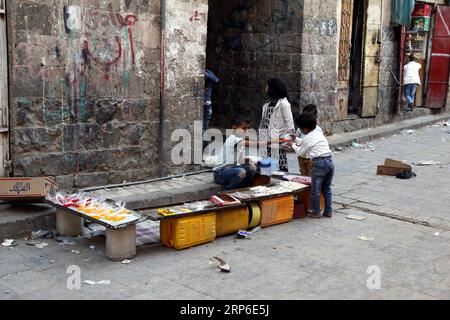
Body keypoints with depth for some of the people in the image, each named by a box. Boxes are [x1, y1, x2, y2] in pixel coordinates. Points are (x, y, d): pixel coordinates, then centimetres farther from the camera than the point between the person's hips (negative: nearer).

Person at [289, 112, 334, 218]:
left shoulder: (307, 138, -6)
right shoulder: (319, 133, 15)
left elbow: (301, 152, 9)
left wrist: (293, 145, 24)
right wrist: (296, 140, 36)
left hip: (319, 163, -7)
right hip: (330, 161, 7)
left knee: (315, 189, 5)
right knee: (327, 188, 17)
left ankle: (316, 212, 13)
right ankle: (328, 211, 21)